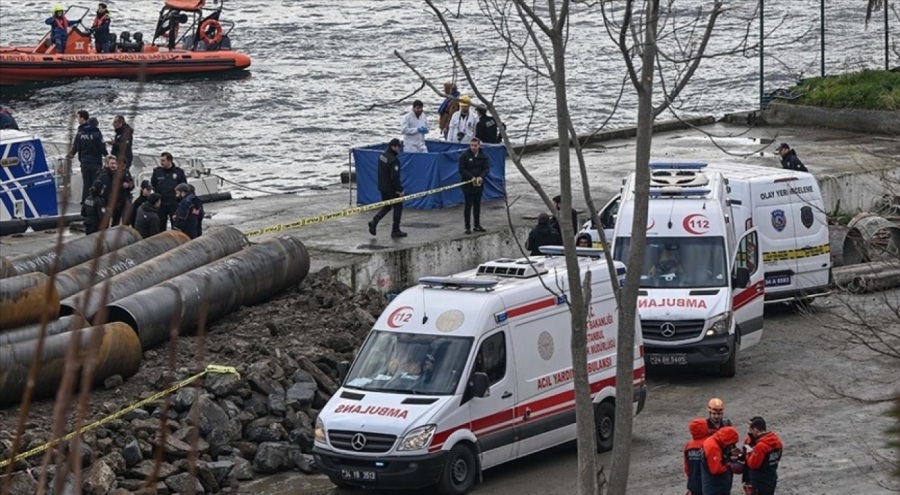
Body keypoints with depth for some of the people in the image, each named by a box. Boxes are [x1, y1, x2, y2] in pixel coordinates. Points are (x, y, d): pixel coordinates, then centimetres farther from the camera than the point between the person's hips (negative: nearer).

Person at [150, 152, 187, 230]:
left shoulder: (179, 172, -2)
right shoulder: (157, 171, 3)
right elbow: (152, 186, 11)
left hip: (174, 205, -2)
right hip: (161, 205, 2)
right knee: (160, 227, 8)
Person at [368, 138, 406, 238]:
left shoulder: (382, 156, 6)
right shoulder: (393, 160, -23)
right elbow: (395, 177, -24)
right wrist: (400, 190, -16)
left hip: (382, 187, 8)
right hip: (391, 188, -8)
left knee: (386, 207, 21)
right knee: (398, 207, 6)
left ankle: (374, 222, 3)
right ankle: (395, 231, 10)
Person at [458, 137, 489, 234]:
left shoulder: (483, 156, 3)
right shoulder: (464, 156, -9)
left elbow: (486, 168, 1)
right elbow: (461, 170, -10)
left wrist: (481, 177, -19)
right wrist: (471, 177, -22)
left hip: (479, 184, 4)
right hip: (468, 184, -4)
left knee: (477, 205, 13)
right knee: (468, 205, -3)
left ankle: (477, 225, 23)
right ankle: (468, 227, 2)